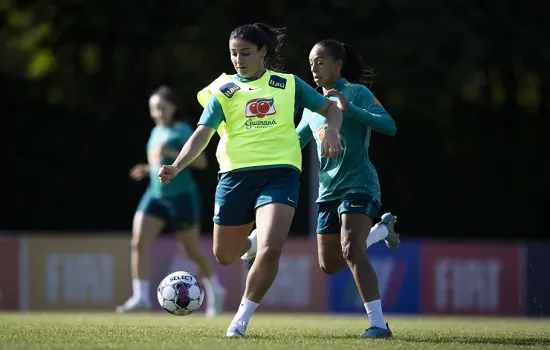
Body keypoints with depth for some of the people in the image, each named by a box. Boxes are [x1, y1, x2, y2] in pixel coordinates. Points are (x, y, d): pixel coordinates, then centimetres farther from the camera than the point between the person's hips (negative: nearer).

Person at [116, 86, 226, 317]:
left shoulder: (182, 130, -9)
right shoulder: (157, 132, 12)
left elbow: (201, 162, -17)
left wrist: (170, 153, -25)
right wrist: (147, 169, 8)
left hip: (182, 196, -6)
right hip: (156, 196, 6)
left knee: (192, 250, 7)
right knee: (138, 243, -13)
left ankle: (215, 290, 29)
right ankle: (140, 296, -15)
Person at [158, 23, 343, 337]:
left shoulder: (288, 84, 9)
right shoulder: (223, 91, 6)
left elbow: (331, 108, 17)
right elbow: (203, 134, -3)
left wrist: (332, 132, -5)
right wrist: (177, 167, -19)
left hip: (280, 173, -1)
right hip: (236, 174, 2)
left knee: (270, 252, -21)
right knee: (225, 256, 11)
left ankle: (242, 319, -1)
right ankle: (254, 240, 48)